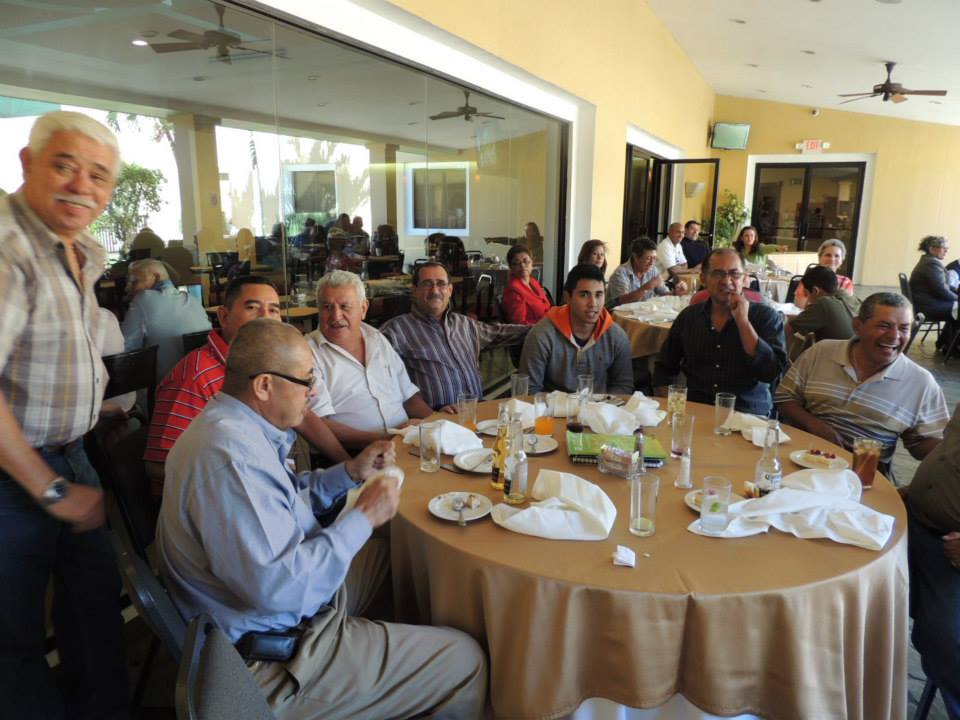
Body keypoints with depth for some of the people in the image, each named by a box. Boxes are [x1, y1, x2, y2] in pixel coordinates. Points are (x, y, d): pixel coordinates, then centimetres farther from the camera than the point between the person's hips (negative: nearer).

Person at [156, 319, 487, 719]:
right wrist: (363, 517, -24)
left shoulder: (229, 425, 2)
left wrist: (352, 473, 3)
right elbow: (278, 585, -34)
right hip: (274, 659, -10)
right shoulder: (230, 454, -31)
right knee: (465, 658, -7)